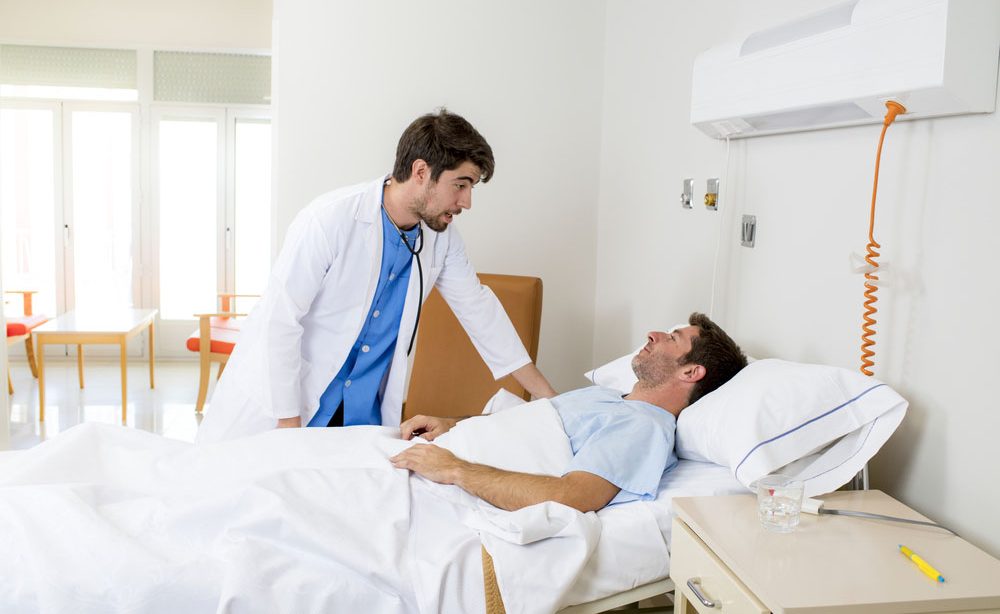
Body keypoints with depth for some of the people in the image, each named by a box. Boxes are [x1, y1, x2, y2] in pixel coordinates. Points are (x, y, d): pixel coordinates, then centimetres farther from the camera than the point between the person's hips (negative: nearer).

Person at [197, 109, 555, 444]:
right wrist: (288, 423, -19)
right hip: (279, 400, -4)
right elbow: (279, 320, -21)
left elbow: (478, 308, 6)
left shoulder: (441, 236, -3)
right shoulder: (330, 220, -23)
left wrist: (547, 397, 6)